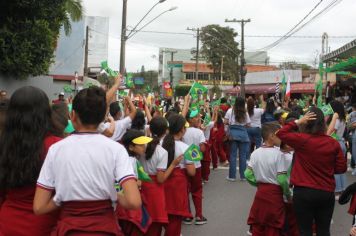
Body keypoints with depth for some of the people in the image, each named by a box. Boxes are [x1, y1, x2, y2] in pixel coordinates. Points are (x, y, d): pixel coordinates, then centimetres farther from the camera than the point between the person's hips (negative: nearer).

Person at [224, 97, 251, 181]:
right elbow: (248, 124, 1)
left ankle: (232, 176, 6)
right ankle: (243, 176, 11)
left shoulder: (230, 111, 0)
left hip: (233, 133, 0)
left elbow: (226, 122, -1)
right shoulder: (245, 113, 1)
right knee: (243, 155, 7)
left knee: (233, 155, 4)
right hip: (243, 133, 0)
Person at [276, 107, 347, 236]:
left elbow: (280, 133, 0)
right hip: (327, 193, 3)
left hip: (304, 192, -3)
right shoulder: (333, 143, -3)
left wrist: (297, 122, -2)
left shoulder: (302, 140, -13)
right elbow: (341, 168, 3)